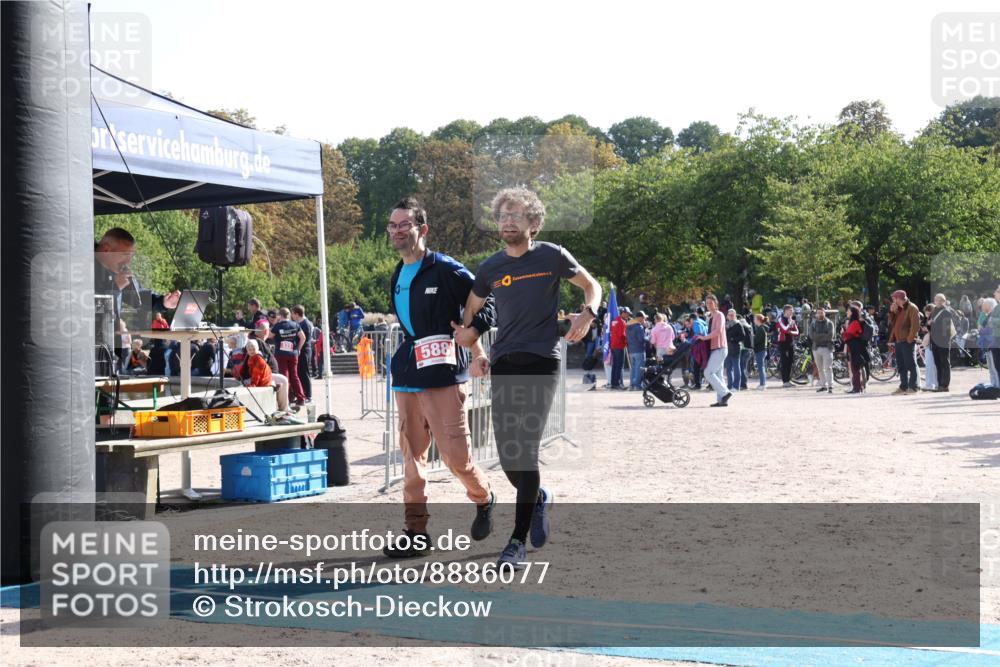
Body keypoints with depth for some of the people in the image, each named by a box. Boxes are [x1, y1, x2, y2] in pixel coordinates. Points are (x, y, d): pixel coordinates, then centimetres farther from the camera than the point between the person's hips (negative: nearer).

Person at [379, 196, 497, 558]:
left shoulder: (446, 269, -7)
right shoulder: (397, 278, 16)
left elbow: (487, 301, -4)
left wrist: (474, 331, -18)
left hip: (442, 374, -7)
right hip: (406, 375, 7)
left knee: (455, 454, -8)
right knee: (411, 453, 6)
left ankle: (483, 499, 21)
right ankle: (416, 530, 11)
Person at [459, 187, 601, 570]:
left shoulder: (552, 257, 1)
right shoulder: (490, 268, 10)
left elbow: (591, 285, 13)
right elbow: (470, 314, 21)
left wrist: (587, 313, -8)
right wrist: (475, 356, 8)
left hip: (541, 363, -4)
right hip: (503, 364, 4)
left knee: (525, 450, -13)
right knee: (507, 456, 5)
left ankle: (517, 541, -9)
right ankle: (538, 499, 37)